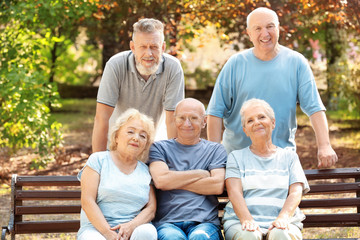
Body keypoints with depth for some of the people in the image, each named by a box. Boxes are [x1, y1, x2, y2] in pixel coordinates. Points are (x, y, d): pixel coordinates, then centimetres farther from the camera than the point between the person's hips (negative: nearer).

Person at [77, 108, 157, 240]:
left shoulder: (145, 170, 18)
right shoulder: (98, 160, 8)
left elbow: (151, 209, 9)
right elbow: (87, 202, -2)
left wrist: (131, 226, -14)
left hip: (134, 228, 3)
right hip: (97, 228, -3)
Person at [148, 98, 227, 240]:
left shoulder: (216, 150, 19)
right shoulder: (159, 148, 16)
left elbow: (218, 186, 2)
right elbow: (161, 180, -3)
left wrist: (175, 181, 2)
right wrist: (202, 173, 4)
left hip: (204, 222, 1)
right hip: (167, 222, 0)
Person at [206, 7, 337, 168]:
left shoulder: (296, 62, 2)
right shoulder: (235, 64, 1)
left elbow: (315, 108, -2)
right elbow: (215, 111, 1)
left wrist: (324, 146, -14)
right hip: (237, 154, 0)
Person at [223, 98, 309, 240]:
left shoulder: (289, 156, 21)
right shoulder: (236, 157, 19)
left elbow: (296, 193, 7)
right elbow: (234, 192, 2)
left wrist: (283, 217, -16)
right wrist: (247, 220, -19)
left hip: (282, 224, 1)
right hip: (240, 221, -1)